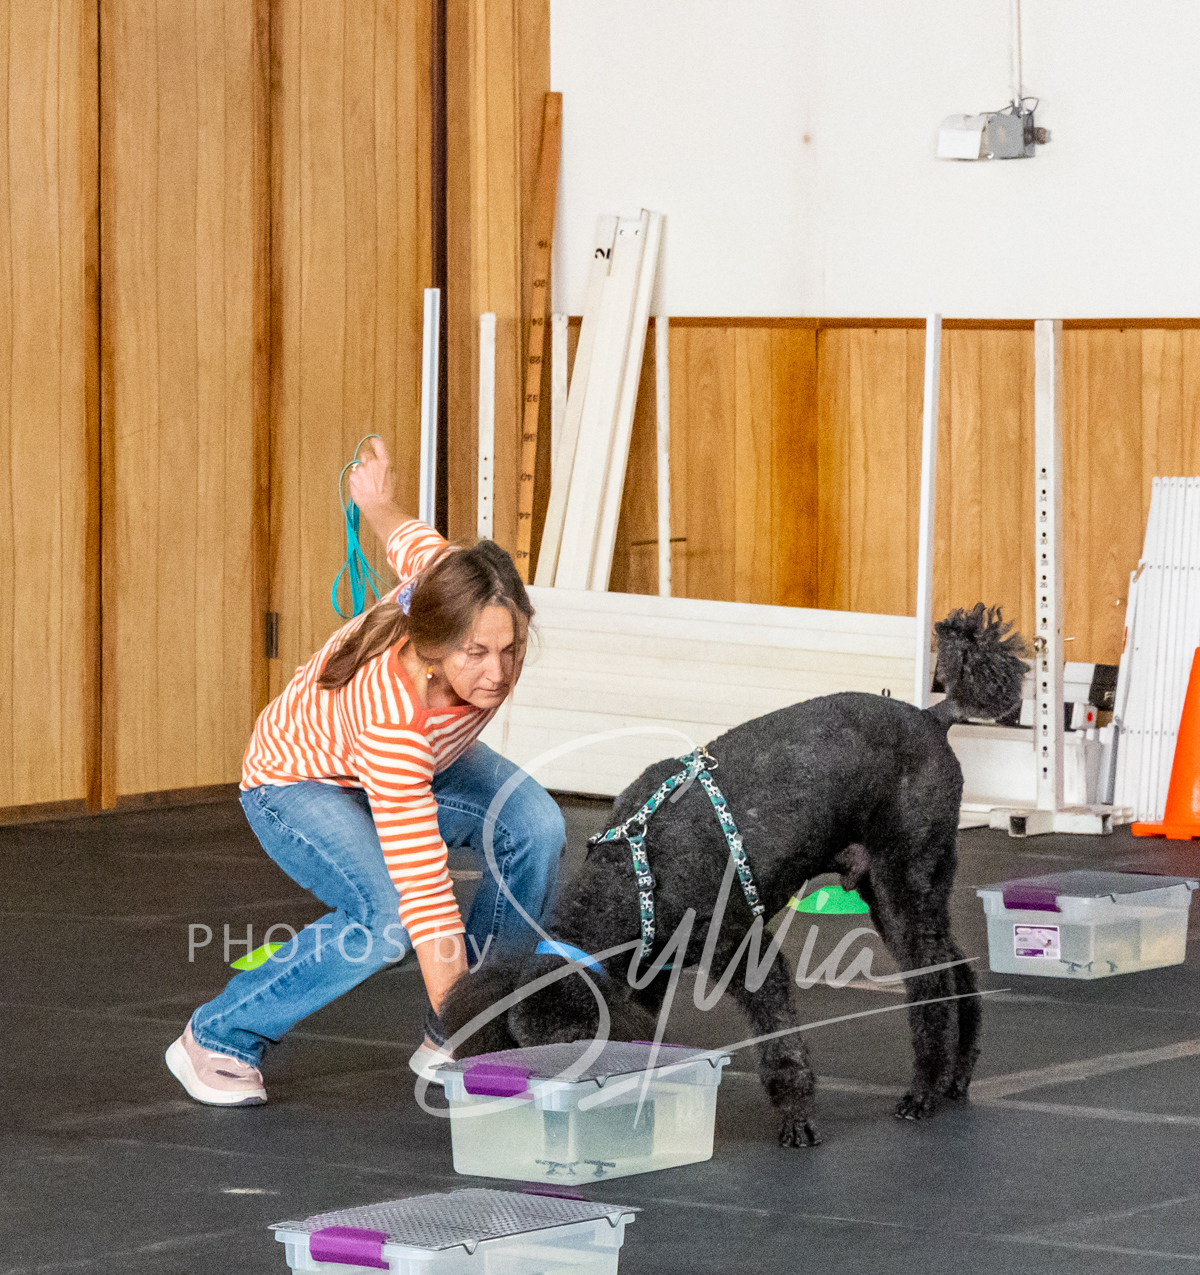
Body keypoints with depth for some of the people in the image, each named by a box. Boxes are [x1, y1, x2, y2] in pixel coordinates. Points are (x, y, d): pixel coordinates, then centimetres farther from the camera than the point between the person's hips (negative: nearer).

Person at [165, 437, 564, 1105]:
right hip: (301, 785, -7)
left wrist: (381, 504, 19)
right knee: (384, 920, -32)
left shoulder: (483, 606, -30)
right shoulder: (392, 708, -45)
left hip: (422, 761, 7)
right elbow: (424, 893, -46)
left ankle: (446, 1043, -3)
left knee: (536, 826, -19)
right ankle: (218, 1038, -8)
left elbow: (414, 542, -6)